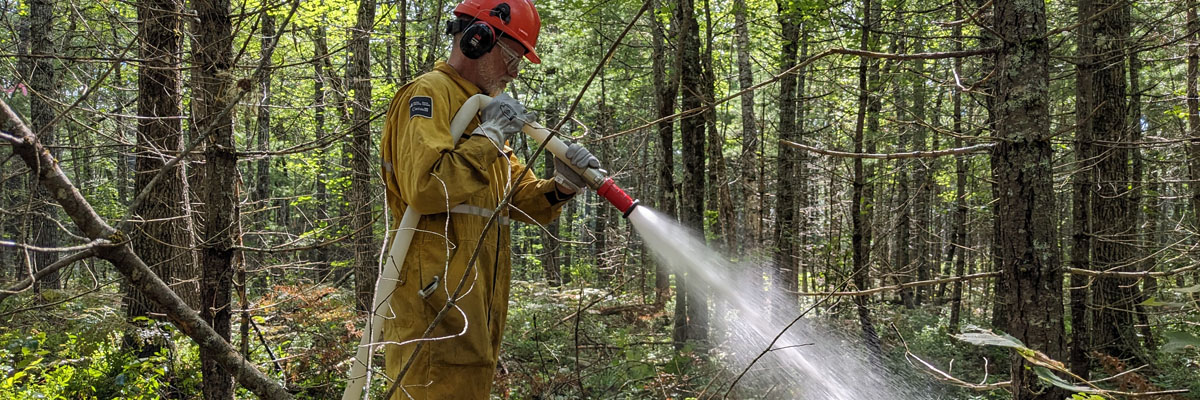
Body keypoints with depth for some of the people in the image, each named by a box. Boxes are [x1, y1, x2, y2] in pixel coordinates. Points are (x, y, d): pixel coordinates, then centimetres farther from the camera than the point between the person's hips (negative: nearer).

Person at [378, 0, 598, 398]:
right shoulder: (429, 93, -6)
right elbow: (425, 187, -24)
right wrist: (489, 135, -14)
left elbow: (520, 197, 20)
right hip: (436, 300, -10)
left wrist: (562, 185, 0)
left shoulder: (478, 109, 25)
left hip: (474, 302, 10)